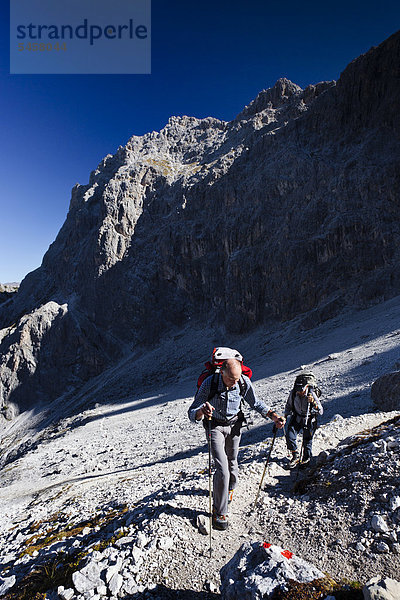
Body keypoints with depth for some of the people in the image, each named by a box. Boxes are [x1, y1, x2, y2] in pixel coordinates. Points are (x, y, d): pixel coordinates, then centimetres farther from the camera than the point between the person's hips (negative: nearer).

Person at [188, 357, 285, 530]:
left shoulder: (244, 382, -21)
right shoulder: (209, 383, -31)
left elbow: (256, 403, -2)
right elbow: (192, 413, -30)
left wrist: (273, 416, -12)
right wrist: (201, 411, -52)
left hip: (234, 425, 3)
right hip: (215, 426, -3)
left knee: (231, 462, 20)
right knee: (222, 468, -10)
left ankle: (230, 488, 52)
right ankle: (219, 511, 11)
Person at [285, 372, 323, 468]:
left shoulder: (312, 394, -26)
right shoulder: (293, 393, -18)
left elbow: (320, 411, -27)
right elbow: (288, 406, 2)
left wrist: (314, 402, -42)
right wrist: (286, 416, -4)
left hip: (309, 420, -2)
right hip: (297, 418, 2)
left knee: (307, 441, 2)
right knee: (290, 436, -12)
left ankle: (306, 458, 31)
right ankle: (295, 456, 12)